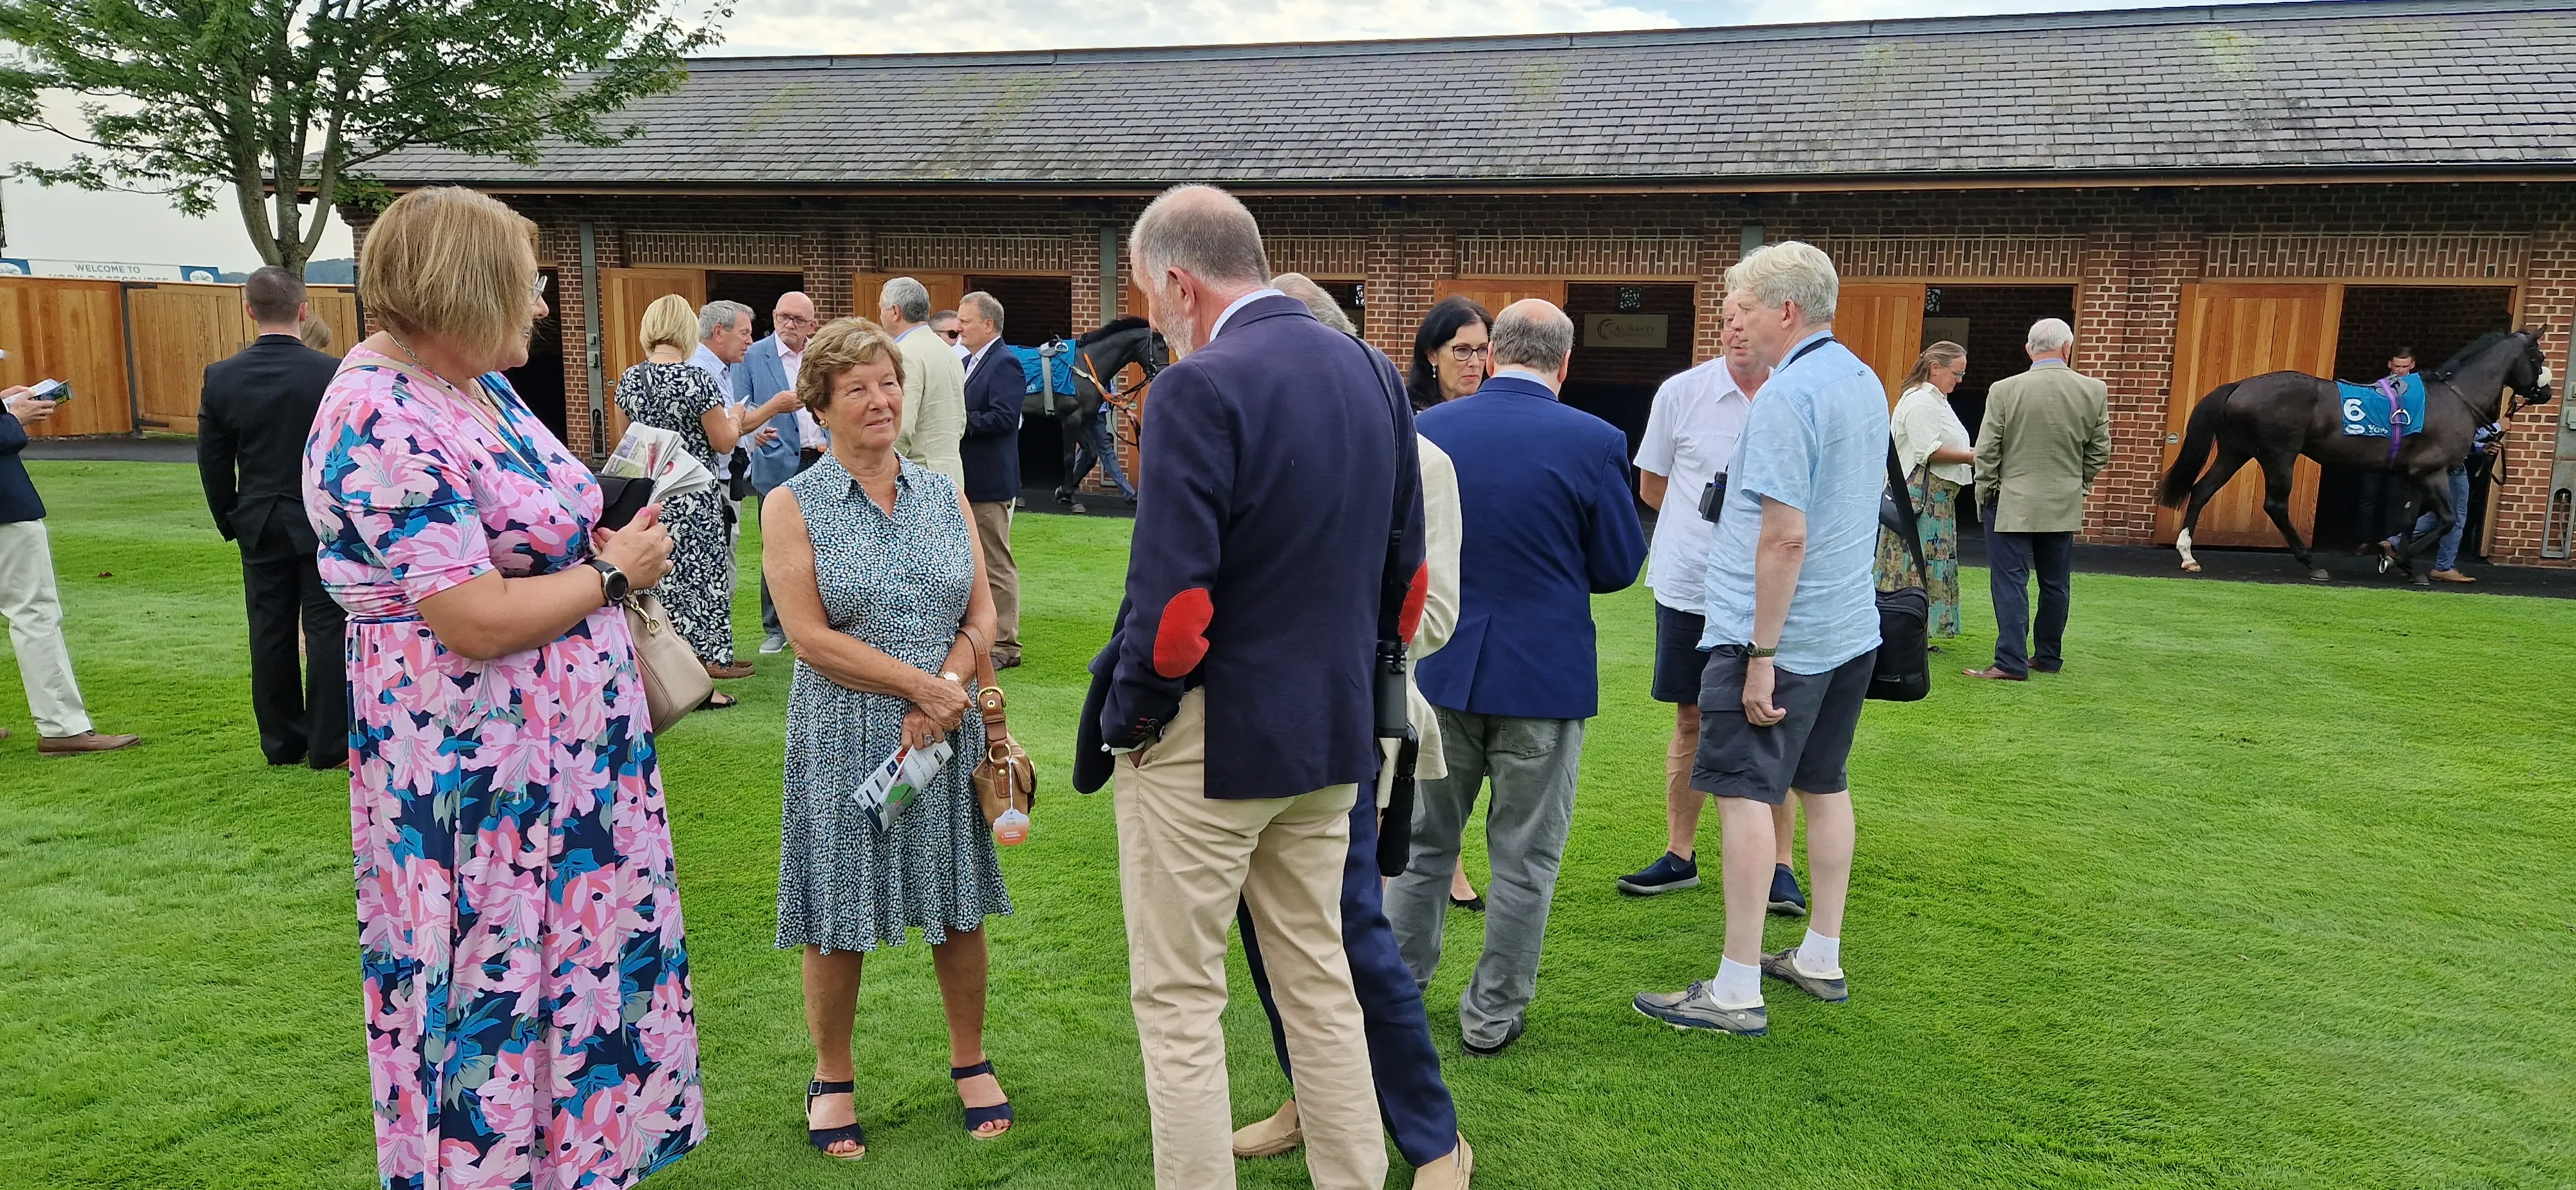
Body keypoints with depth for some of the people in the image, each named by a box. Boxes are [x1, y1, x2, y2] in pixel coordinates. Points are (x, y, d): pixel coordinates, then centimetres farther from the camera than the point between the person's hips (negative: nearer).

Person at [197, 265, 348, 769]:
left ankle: (282, 742, 18)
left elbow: (213, 463, 3)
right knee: (327, 630, 1)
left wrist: (231, 522, 14)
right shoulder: (333, 373, -12)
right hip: (325, 523, -3)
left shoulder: (221, 377, -3)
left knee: (270, 633, 11)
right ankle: (330, 745, 4)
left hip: (260, 526, 3)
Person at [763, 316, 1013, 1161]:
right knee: (838, 917, 5)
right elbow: (809, 635, -11)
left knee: (959, 905, 10)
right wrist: (919, 686, -14)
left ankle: (970, 1062, 28)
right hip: (842, 738, -3)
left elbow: (982, 615, 4)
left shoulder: (944, 496, 8)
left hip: (945, 733, 3)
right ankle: (832, 1080, 25)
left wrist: (947, 689, -13)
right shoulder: (793, 507, -3)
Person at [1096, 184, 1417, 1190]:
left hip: (1207, 741, -7)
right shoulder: (1373, 373, 5)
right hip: (1332, 736, 8)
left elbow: (1172, 596, -22)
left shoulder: (1200, 389, -18)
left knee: (1179, 1004, 7)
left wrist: (1128, 718, -7)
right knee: (1319, 982, 19)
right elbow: (1405, 568, 10)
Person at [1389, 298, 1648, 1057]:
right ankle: (1493, 1015, 20)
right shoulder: (1594, 443, -13)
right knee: (1524, 858, 11)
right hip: (1543, 676, -2)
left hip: (1440, 667, 3)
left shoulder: (1427, 429, -5)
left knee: (1424, 840, 17)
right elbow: (1619, 567, -4)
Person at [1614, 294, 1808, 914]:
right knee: (1691, 722, 11)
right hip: (1689, 586, 1)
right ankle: (1679, 856, 23)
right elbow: (1651, 487, 10)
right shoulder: (1681, 392, -1)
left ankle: (1781, 864, 14)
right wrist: (1711, 526, 3)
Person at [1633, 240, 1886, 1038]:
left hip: (1779, 632, -9)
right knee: (1824, 786, 16)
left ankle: (1738, 992, -2)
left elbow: (1786, 535, -24)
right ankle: (1822, 959, 26)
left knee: (1746, 794, -5)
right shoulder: (1866, 383, 12)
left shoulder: (1787, 395, -18)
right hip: (1851, 627, 10)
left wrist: (1762, 655, -22)